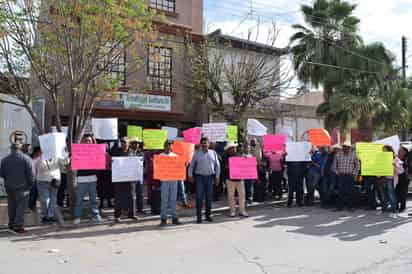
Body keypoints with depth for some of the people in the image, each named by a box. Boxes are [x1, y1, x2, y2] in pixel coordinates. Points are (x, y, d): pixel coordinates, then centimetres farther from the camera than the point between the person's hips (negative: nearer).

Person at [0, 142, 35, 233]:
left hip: (9, 187, 5)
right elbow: (31, 174, -13)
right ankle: (18, 226, -5)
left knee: (12, 206, 16)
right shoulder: (26, 159, -10)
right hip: (22, 187, -5)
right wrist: (30, 184, 0)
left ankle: (11, 224, 27)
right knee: (21, 206, -1)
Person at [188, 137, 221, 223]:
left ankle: (208, 215, 19)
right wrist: (190, 175, 0)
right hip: (200, 177, -2)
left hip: (210, 177, 2)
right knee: (199, 197, -3)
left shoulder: (213, 153, 8)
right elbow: (191, 165, 7)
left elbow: (217, 165, 10)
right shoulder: (197, 153, 4)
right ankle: (199, 216, 3)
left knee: (209, 196, 7)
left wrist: (217, 176, 4)